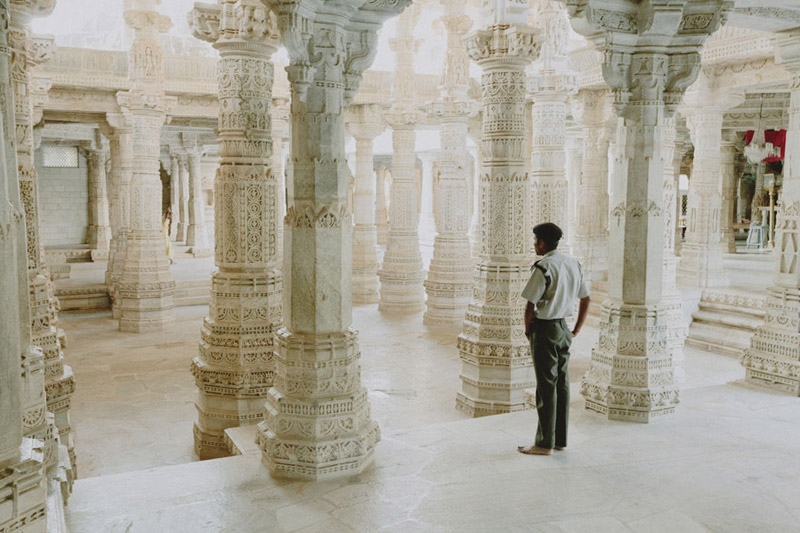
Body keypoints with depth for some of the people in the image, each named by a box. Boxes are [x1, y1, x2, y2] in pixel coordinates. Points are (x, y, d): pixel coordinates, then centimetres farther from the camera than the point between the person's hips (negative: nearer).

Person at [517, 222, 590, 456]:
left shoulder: (543, 267, -16)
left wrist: (528, 330, -2)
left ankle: (545, 443, 7)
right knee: (562, 384, 13)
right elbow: (586, 299, 15)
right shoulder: (574, 264, 9)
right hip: (563, 328, 8)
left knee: (546, 386, -1)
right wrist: (576, 330, 19)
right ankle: (561, 439, 21)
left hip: (545, 329, -8)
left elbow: (530, 306, -18)